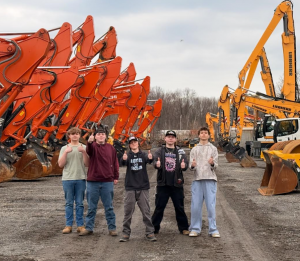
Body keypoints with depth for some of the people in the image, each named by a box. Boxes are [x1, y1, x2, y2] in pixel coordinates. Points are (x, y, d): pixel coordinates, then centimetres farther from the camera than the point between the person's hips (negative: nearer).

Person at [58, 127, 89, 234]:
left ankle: (80, 225, 9)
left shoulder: (84, 148, 7)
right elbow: (60, 164, 0)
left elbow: (87, 164, -2)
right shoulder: (64, 148, 9)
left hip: (81, 178, 0)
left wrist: (83, 152, -13)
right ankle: (68, 225, 8)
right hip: (67, 179, 0)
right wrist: (66, 152, -10)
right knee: (69, 203, 4)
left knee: (80, 203, 4)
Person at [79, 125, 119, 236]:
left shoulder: (110, 148, 6)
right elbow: (89, 150, -26)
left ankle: (112, 228, 14)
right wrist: (89, 142, -48)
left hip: (107, 182, 1)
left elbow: (115, 163, 11)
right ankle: (89, 228, 17)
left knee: (109, 207, 7)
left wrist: (116, 177, 6)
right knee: (91, 207, 8)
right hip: (93, 181, -1)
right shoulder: (93, 146, -2)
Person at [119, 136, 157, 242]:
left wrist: (150, 158, -41)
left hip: (143, 187, 0)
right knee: (128, 211, 2)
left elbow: (148, 160, -17)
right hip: (130, 187, 0)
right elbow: (123, 163, -18)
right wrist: (124, 159, -42)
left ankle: (150, 232, 7)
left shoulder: (143, 154, 4)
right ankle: (126, 233, 10)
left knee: (146, 211, 2)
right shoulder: (128, 155, 3)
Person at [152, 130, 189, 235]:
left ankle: (183, 228, 16)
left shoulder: (180, 151, 9)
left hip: (177, 184, 1)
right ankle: (154, 228, 11)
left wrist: (184, 165, -26)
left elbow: (186, 163, -2)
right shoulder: (160, 151, 7)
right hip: (163, 183, -1)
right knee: (159, 207, 3)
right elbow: (155, 161, -8)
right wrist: (157, 164, -32)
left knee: (180, 208, 6)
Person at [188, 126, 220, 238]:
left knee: (211, 205, -4)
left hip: (210, 179, -1)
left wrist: (212, 163, -20)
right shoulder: (194, 149, 14)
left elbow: (215, 166, 4)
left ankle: (213, 229, 1)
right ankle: (195, 229, 9)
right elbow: (191, 166, 8)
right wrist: (192, 165, -15)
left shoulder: (213, 149, 10)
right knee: (195, 205, 0)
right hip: (197, 179, 2)